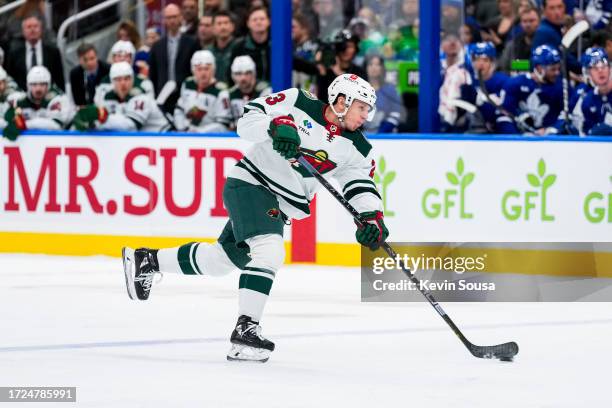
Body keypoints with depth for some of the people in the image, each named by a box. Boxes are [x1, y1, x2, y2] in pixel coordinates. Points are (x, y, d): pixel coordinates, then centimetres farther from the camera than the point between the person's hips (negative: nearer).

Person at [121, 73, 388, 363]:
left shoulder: (355, 150, 1)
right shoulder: (298, 103, -11)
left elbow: (362, 186, -2)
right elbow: (248, 120, -11)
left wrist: (373, 217, -20)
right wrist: (278, 126, -29)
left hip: (279, 206, 7)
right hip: (250, 184, -7)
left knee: (222, 258, 14)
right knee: (268, 250, -28)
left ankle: (146, 261, 34)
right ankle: (245, 329, -30)